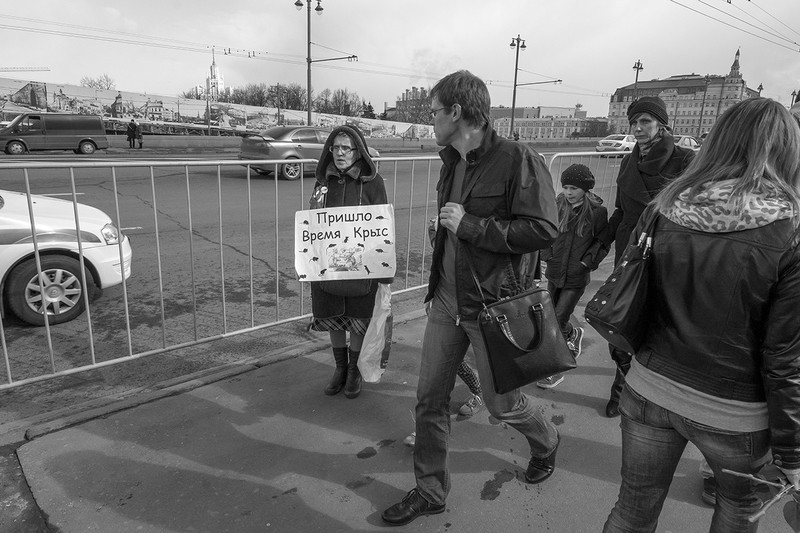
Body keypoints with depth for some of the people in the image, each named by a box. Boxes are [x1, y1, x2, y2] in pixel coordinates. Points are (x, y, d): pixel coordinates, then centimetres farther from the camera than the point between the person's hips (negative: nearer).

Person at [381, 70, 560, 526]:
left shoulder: (518, 160, -16)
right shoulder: (452, 162, 9)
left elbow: (544, 229, -23)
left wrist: (470, 225, -22)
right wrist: (436, 283, 16)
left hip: (493, 305, -7)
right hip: (447, 300, 7)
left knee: (502, 403, 11)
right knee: (430, 397, 9)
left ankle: (546, 443, 45)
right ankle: (431, 490, 28)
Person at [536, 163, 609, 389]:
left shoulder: (597, 211, -10)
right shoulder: (557, 205, -3)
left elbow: (603, 243, -1)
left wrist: (587, 261, -11)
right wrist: (548, 254, -1)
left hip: (576, 278, -4)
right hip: (554, 273, 5)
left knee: (558, 321, -4)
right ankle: (574, 334, 49)